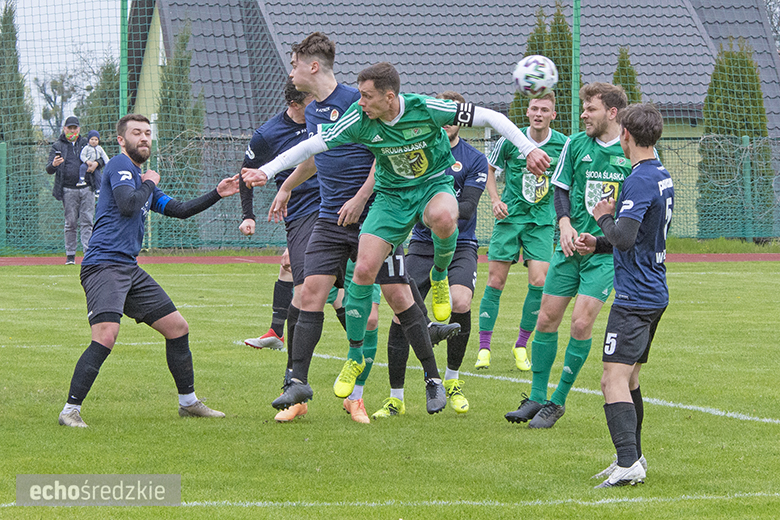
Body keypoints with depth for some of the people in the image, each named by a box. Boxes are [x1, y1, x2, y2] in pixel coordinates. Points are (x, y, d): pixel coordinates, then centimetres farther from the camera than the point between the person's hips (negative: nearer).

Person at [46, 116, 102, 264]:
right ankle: (70, 255, 5)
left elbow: (103, 160, 14)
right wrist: (53, 165, -26)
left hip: (87, 189, 1)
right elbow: (49, 170, -1)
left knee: (87, 222, -4)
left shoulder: (86, 143, 14)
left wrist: (96, 163, -11)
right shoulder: (57, 146, 7)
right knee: (71, 223, 0)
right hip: (69, 190, -1)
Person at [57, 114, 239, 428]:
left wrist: (217, 194, 21)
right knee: (106, 337, -25)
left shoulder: (142, 179, 24)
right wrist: (149, 183, -3)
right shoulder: (120, 165, -4)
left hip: (130, 270, 10)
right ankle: (70, 411, -19)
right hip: (104, 265, -10)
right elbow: (128, 205, -20)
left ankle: (188, 402, 24)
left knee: (178, 328, 11)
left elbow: (180, 210, 30)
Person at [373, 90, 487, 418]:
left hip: (459, 245, -2)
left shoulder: (474, 160, 2)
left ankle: (452, 379, -2)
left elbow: (467, 208, -8)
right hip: (422, 244, 2)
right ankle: (396, 398, 2)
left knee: (460, 303, -26)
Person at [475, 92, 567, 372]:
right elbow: (489, 169, 10)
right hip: (510, 216, -1)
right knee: (496, 280, -4)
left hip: (543, 220, 1)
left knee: (539, 281, -11)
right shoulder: (510, 140, -5)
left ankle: (521, 346, 6)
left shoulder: (563, 145, -3)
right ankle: (484, 347, 5)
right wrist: (495, 200, -3)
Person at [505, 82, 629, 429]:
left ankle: (558, 402, 3)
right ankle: (537, 398, 17)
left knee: (581, 322, -11)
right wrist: (565, 225, -5)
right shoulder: (576, 144, 4)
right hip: (572, 245, 4)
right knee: (546, 319, 3)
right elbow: (561, 188, 13)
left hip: (607, 251, -4)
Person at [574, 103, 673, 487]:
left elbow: (624, 237, -25)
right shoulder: (662, 177, 14)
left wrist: (604, 218, -6)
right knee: (629, 378, 20)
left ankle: (629, 463, -27)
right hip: (655, 295, 10)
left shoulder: (640, 180, -17)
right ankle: (632, 457, 28)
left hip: (634, 297, -10)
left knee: (615, 380, -16)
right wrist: (599, 244, 22)